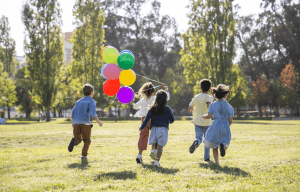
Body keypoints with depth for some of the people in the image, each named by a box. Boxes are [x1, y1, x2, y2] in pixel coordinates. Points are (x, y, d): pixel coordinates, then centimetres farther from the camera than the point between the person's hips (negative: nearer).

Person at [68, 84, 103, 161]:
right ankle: (84, 156, -4)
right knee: (87, 141, 11)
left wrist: (73, 122, 28)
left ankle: (74, 141, -23)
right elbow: (92, 112, -13)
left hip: (76, 123, 4)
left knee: (78, 140, 12)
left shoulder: (79, 101, 19)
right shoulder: (91, 101, 3)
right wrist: (98, 122, -8)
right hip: (85, 123, -4)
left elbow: (73, 113, 15)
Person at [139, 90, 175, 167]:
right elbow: (172, 119, 7)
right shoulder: (167, 109, -1)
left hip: (154, 128, 2)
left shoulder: (153, 109, 3)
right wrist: (170, 121, 30)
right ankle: (157, 160, -15)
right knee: (160, 147, -1)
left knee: (153, 145, 10)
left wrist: (142, 127, 7)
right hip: (163, 129, -2)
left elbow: (147, 119, 0)